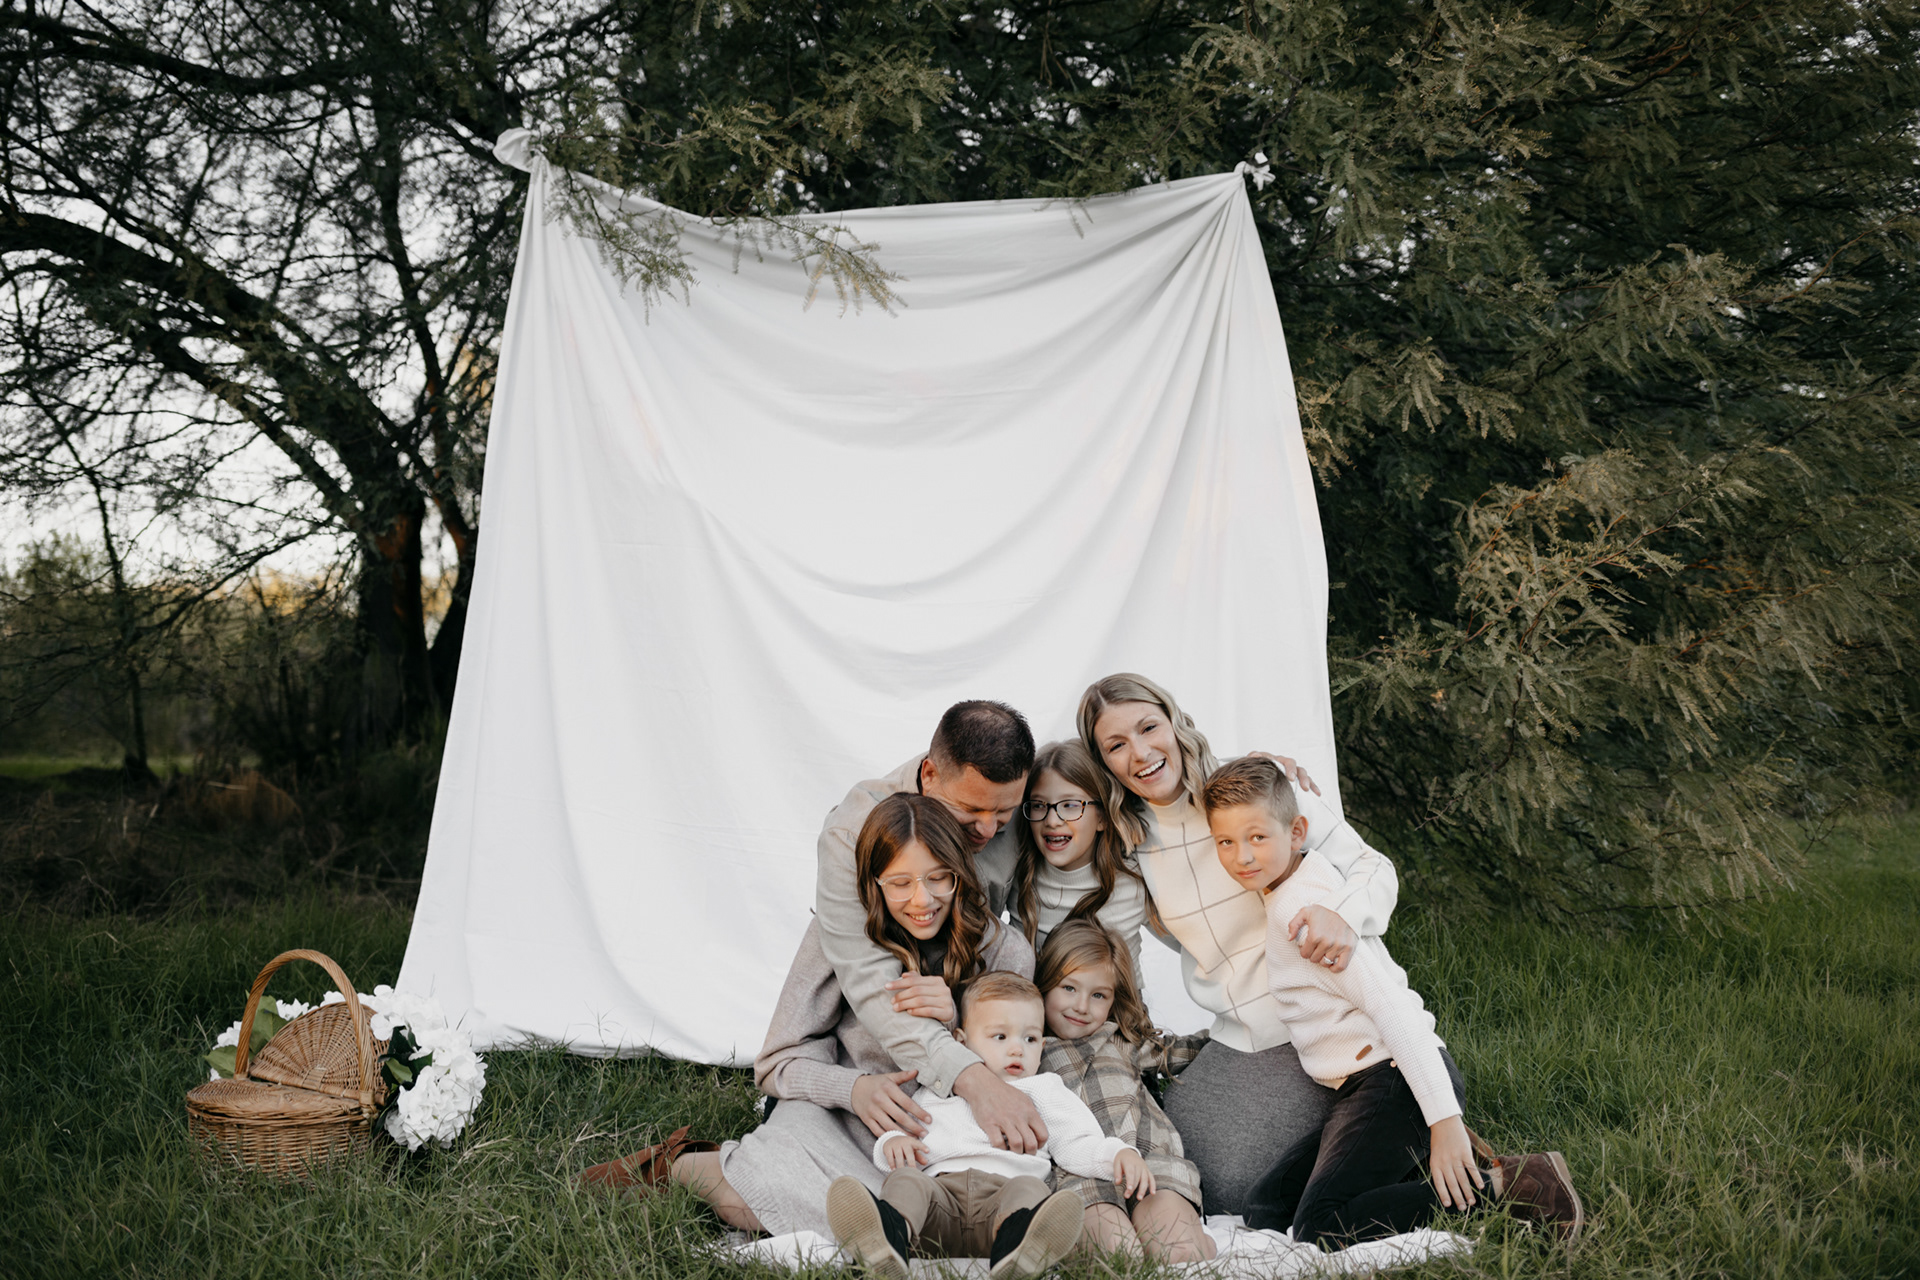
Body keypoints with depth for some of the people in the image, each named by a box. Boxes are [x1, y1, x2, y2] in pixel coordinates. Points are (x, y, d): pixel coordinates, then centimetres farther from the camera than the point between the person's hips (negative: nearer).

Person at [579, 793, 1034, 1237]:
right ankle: (681, 1164, 1)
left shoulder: (1005, 953, -8)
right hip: (835, 1114, -2)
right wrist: (853, 1088, -26)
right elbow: (779, 1064, -4)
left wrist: (951, 1023, -25)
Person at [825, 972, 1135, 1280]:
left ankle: (1014, 1241, -67)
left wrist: (1120, 1154, 0)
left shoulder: (1044, 1093, 29)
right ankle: (892, 1230, -63)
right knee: (906, 1178, -28)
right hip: (941, 1183, 1)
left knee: (1028, 1187, -32)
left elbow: (1078, 1146, 20)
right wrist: (893, 1141, 3)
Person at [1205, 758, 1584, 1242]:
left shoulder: (1300, 910, -15)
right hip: (1365, 1089, 10)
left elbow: (1390, 1005, -23)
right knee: (1264, 1210, 6)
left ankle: (1505, 1186, -13)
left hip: (1398, 1078, -10)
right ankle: (1457, 1167, 6)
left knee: (1319, 1229, -19)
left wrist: (1444, 1119, -29)